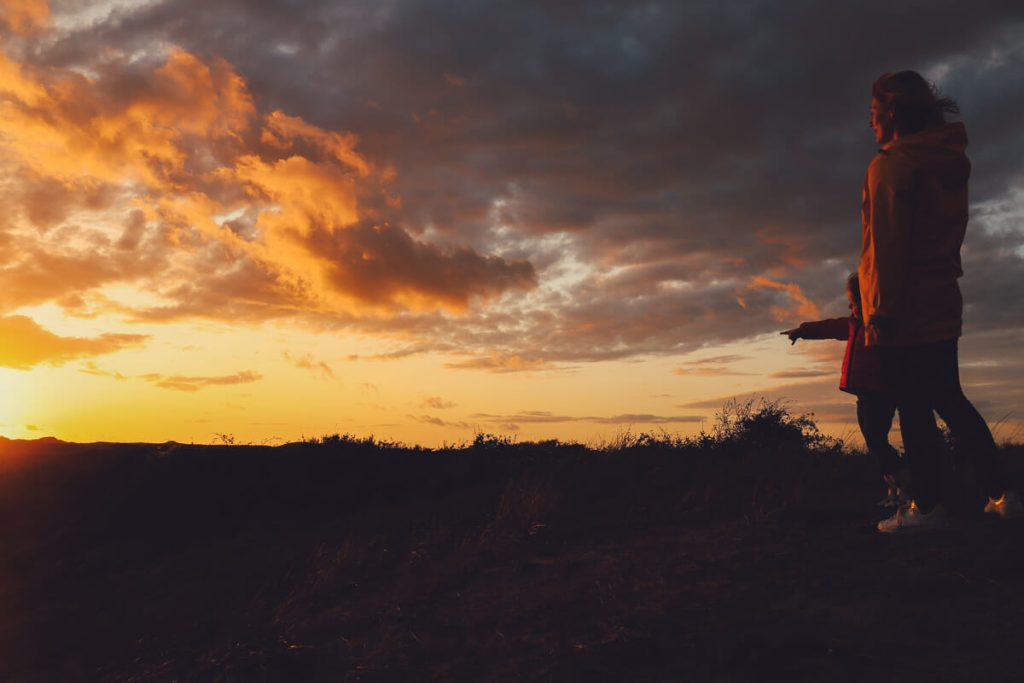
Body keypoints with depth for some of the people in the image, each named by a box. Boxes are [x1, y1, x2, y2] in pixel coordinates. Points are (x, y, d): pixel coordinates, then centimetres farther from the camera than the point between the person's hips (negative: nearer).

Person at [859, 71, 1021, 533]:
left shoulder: (891, 163, -10)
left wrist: (881, 309, -16)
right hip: (942, 305, 9)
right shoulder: (950, 161, 17)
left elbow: (887, 243, -17)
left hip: (904, 309, -9)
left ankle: (926, 506, 0)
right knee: (949, 400, 15)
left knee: (914, 407, -5)